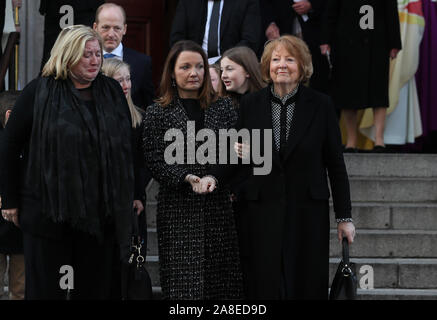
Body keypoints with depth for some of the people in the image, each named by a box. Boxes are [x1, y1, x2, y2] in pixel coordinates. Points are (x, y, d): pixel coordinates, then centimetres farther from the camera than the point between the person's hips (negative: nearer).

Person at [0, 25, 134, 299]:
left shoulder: (112, 91, 9)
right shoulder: (39, 92, -2)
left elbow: (126, 147, 15)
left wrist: (129, 197, 12)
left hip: (100, 212, 3)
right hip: (50, 212, -3)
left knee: (96, 287, 7)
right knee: (47, 289, 4)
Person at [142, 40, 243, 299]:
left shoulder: (223, 108, 11)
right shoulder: (157, 113, 4)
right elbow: (155, 162, -2)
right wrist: (186, 178, -16)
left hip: (219, 207, 2)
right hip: (178, 210, -2)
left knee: (223, 280, 1)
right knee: (184, 283, -4)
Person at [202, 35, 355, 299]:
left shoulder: (321, 105, 0)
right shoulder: (250, 104, 5)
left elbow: (335, 164, 2)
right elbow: (238, 155, 10)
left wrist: (344, 217, 1)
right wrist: (215, 177, -10)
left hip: (309, 211, -1)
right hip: (262, 212, 1)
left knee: (308, 286, 2)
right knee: (265, 287, 2)